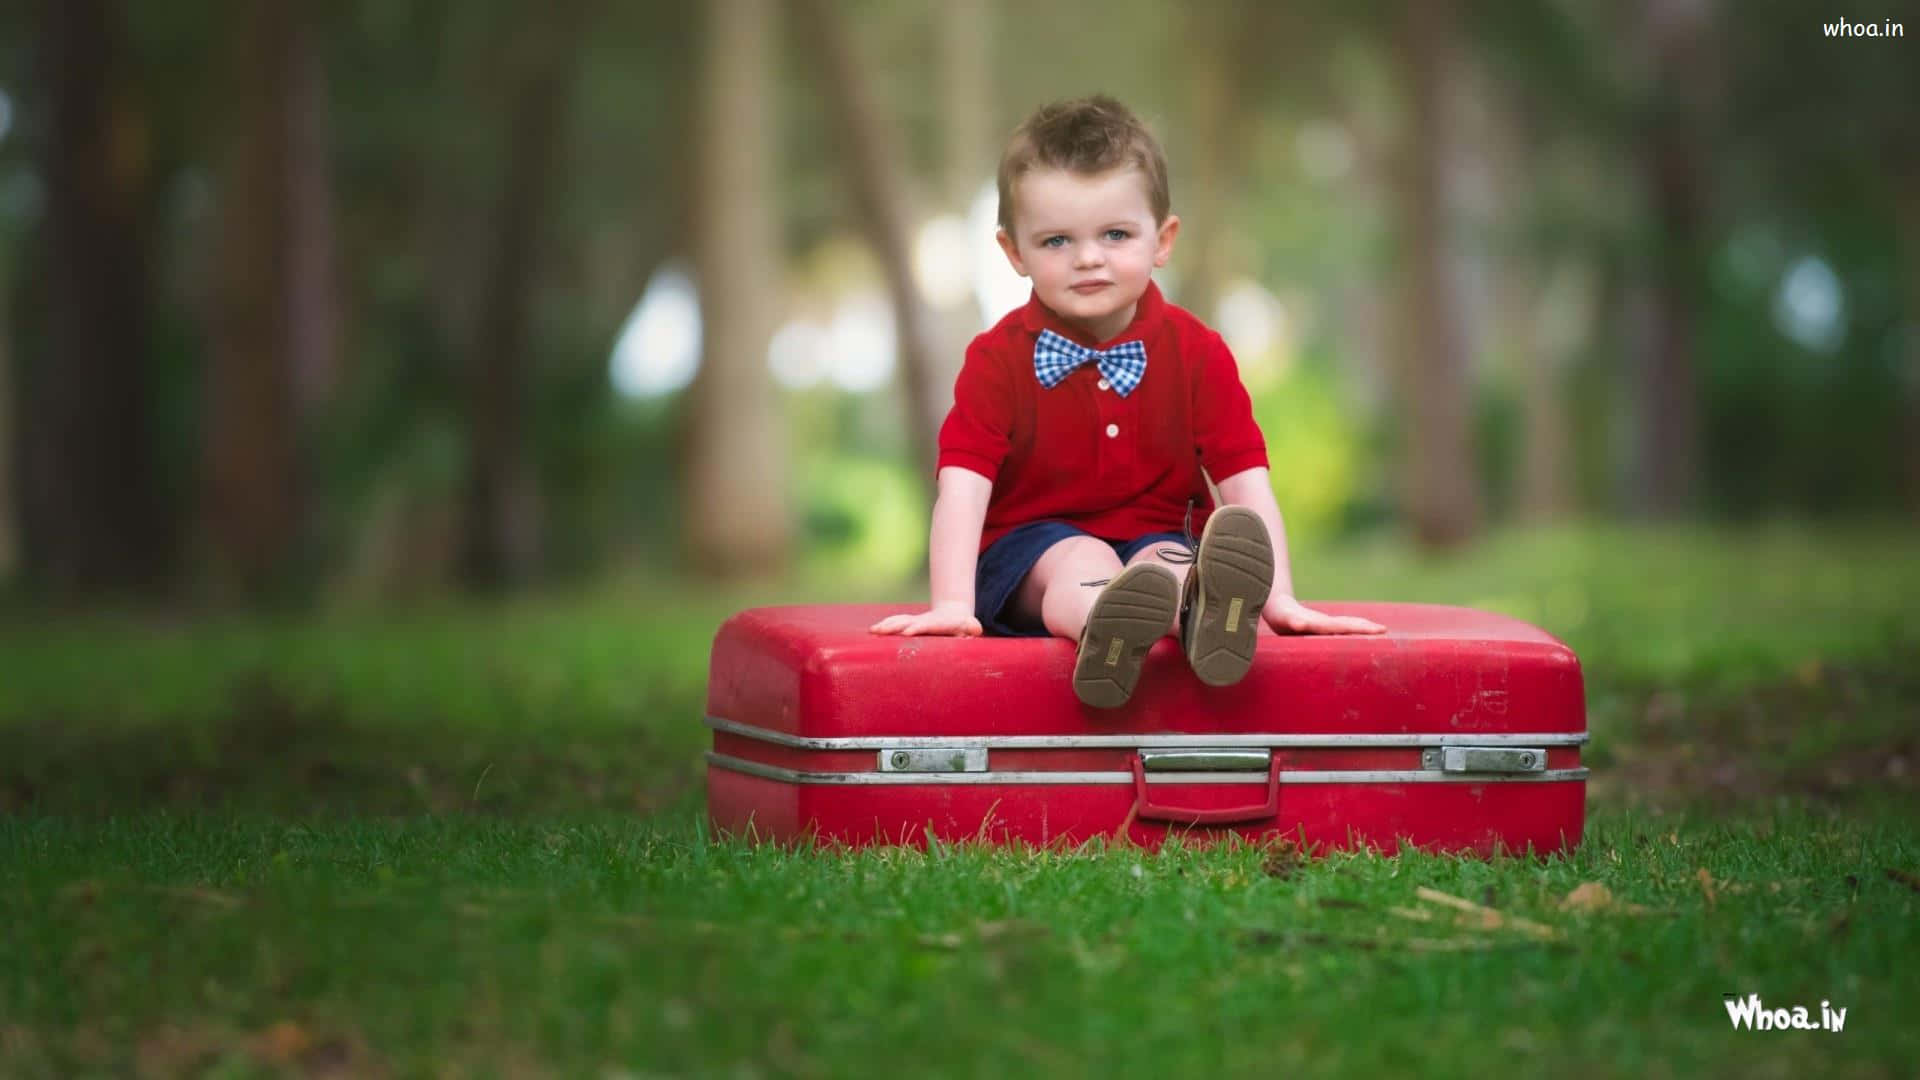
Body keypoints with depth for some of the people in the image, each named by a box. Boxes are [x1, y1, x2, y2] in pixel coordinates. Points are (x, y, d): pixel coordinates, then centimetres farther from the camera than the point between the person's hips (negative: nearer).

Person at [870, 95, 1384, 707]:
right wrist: (952, 604, -29)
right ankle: (1105, 627, -70)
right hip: (1030, 549, -1)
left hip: (1157, 540, 1)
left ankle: (1202, 612, -69)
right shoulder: (998, 360, -3)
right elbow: (962, 487, -14)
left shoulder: (1197, 354, 1)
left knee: (1167, 562, -33)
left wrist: (1279, 599, -19)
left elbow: (1246, 483, -6)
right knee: (1082, 563, -34)